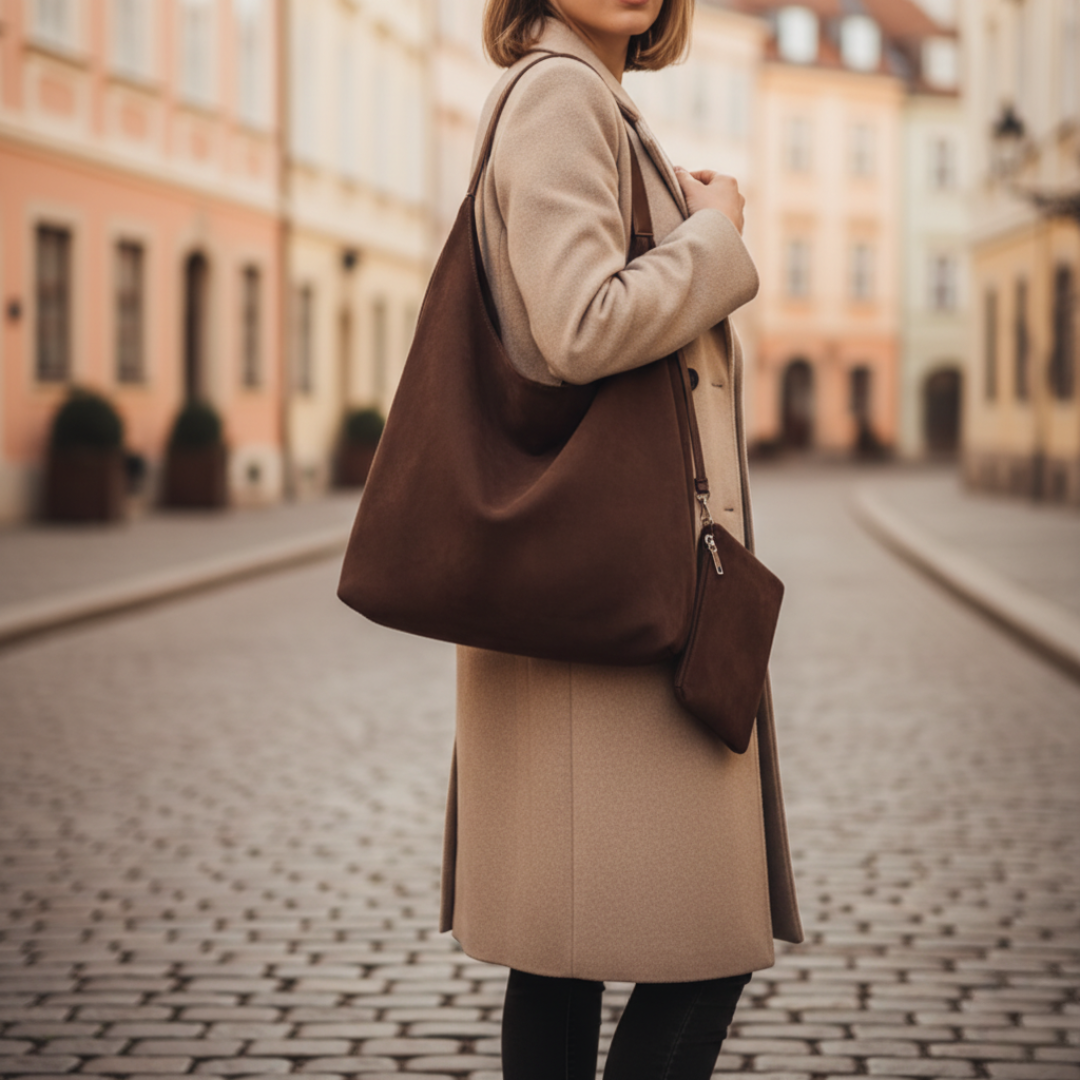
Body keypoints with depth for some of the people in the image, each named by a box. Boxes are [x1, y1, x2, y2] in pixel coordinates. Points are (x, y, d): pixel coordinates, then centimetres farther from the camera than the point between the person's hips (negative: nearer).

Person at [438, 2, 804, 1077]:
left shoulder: (599, 105, 21)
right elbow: (582, 329, -22)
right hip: (605, 557, -10)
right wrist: (715, 232, -9)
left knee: (569, 943, 11)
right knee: (702, 944, -7)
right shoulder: (557, 94, -10)